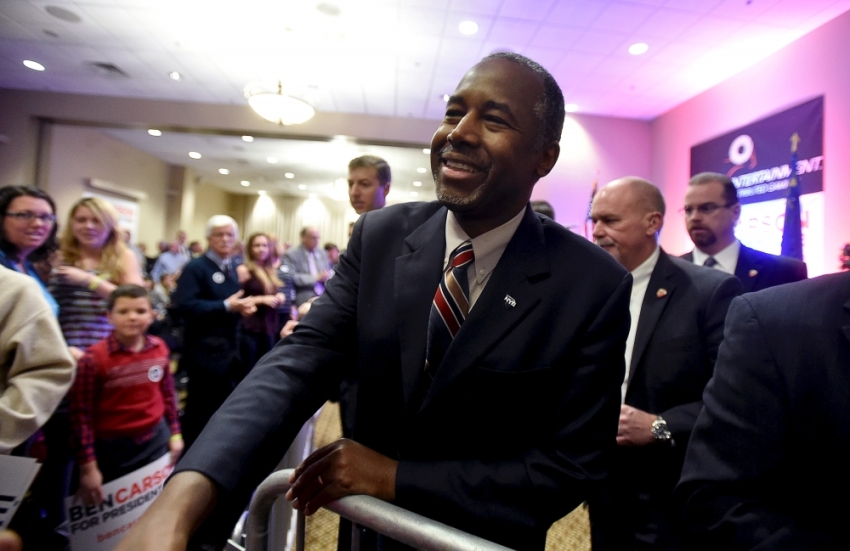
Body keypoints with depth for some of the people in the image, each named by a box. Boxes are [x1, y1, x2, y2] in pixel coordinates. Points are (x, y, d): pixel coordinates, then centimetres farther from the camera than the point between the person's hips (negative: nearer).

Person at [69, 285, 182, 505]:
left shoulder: (159, 348, -5)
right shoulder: (94, 358, -18)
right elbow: (82, 415, -13)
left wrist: (175, 433, 10)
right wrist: (88, 466, -11)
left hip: (157, 440, 3)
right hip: (112, 448, -3)